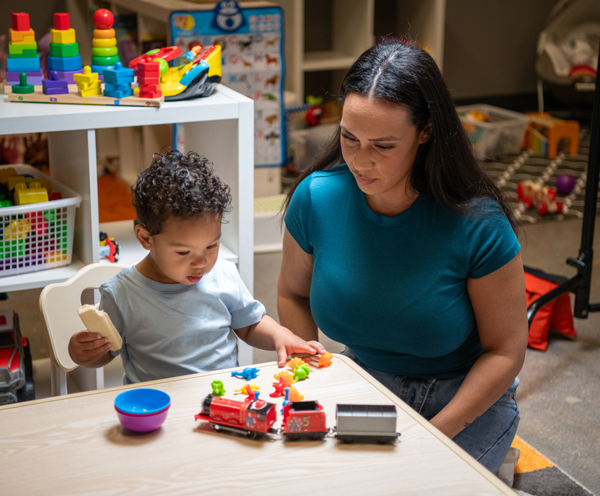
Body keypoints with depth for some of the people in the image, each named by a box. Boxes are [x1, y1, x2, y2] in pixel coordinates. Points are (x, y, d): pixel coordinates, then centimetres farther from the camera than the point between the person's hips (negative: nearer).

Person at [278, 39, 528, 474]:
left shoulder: (478, 223, -22)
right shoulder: (316, 197, -13)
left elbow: (506, 351, -13)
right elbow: (293, 294, 5)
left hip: (465, 398, -2)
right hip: (363, 386, 3)